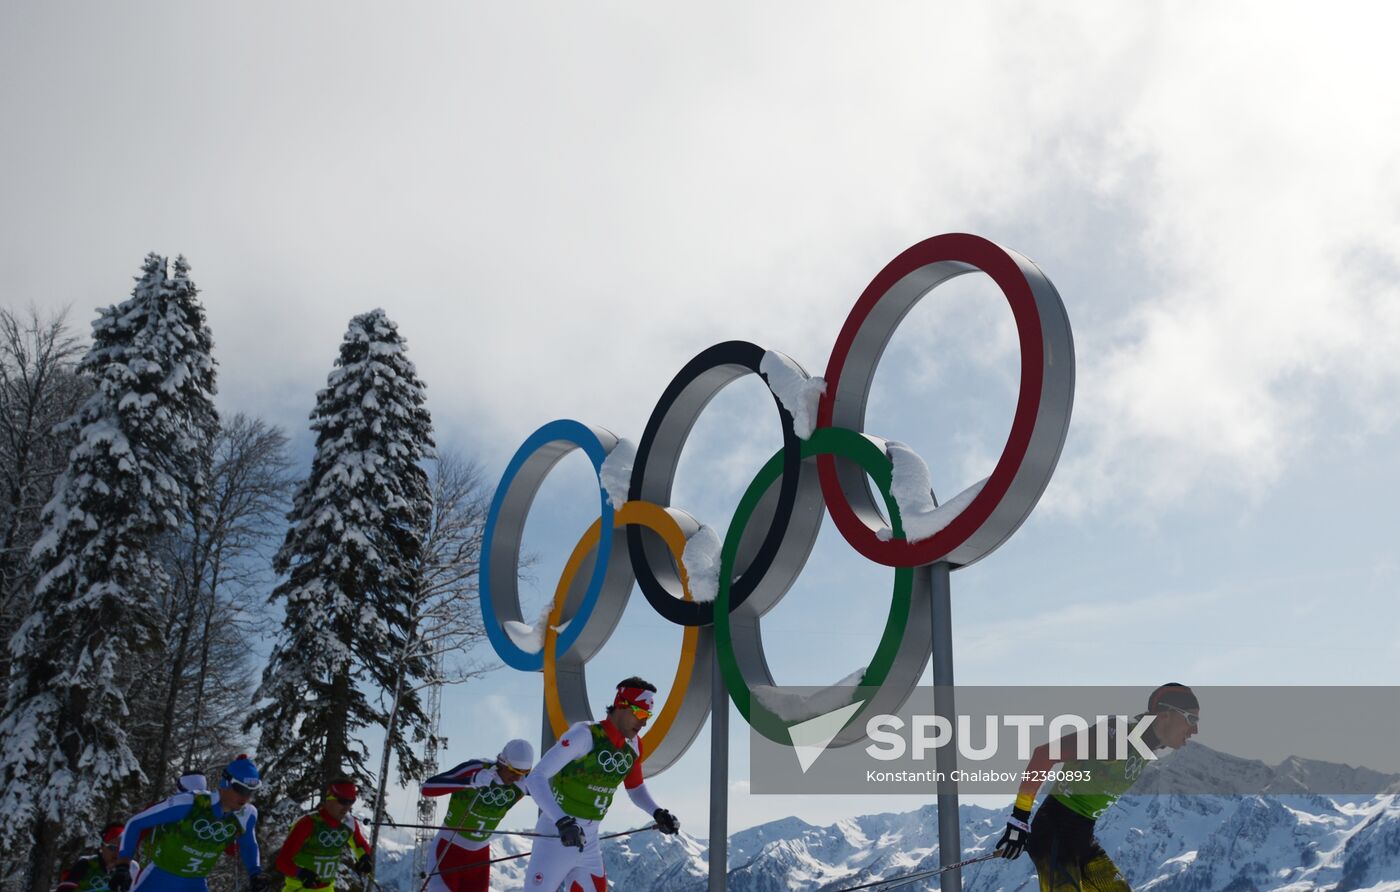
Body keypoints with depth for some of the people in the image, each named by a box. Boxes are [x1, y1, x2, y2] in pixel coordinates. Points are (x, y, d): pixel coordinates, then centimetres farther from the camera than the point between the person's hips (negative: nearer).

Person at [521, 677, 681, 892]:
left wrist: (657, 813, 1)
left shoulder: (633, 747, 2)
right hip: (555, 838, -7)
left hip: (589, 843, 7)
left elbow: (635, 788, 20)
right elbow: (535, 778, -25)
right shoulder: (584, 735, -20)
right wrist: (561, 821, -38)